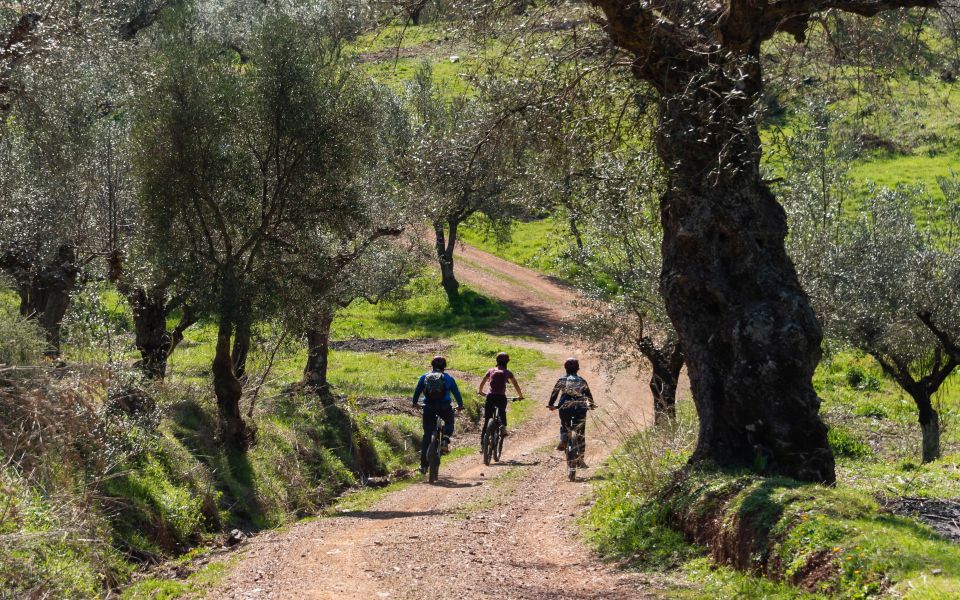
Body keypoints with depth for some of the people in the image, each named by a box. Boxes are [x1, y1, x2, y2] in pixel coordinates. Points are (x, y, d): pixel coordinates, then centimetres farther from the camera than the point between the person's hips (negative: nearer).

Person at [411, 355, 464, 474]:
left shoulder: (424, 377, 14)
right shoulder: (448, 378, 13)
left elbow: (417, 391, 20)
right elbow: (456, 393, 20)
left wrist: (415, 403, 37)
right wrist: (460, 405, 35)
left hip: (428, 407, 1)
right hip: (444, 407, -1)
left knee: (427, 435, 8)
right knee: (449, 422, 31)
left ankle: (423, 464, 4)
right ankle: (445, 440, 1)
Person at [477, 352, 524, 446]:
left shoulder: (491, 371, 12)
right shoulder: (507, 372, 6)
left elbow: (482, 383, 21)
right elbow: (516, 385, 9)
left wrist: (480, 392, 39)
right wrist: (520, 396, 24)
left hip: (490, 396, 1)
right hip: (501, 397, -1)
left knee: (486, 421, 5)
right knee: (502, 412, 32)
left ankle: (482, 443, 0)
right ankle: (503, 428, 12)